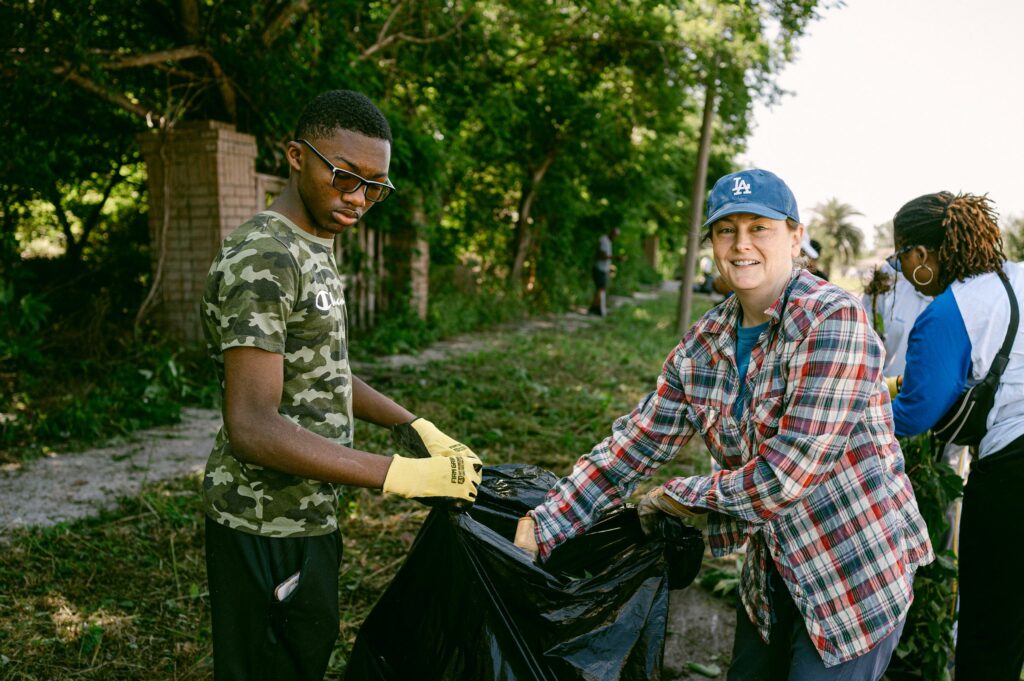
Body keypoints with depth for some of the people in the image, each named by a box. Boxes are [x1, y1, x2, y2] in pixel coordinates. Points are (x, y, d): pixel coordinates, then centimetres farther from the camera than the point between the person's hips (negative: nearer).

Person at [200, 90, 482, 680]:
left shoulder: (316, 250, 10)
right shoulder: (263, 260, -22)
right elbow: (252, 427, -28)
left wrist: (417, 427, 5)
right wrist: (399, 474, -31)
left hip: (310, 512, 9)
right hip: (267, 526, -9)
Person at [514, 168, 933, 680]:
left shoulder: (834, 320, -22)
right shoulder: (703, 344, -2)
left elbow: (792, 470, -26)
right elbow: (637, 441, -1)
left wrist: (683, 496, -12)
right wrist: (542, 527, -8)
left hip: (857, 569, -6)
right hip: (773, 570, 6)